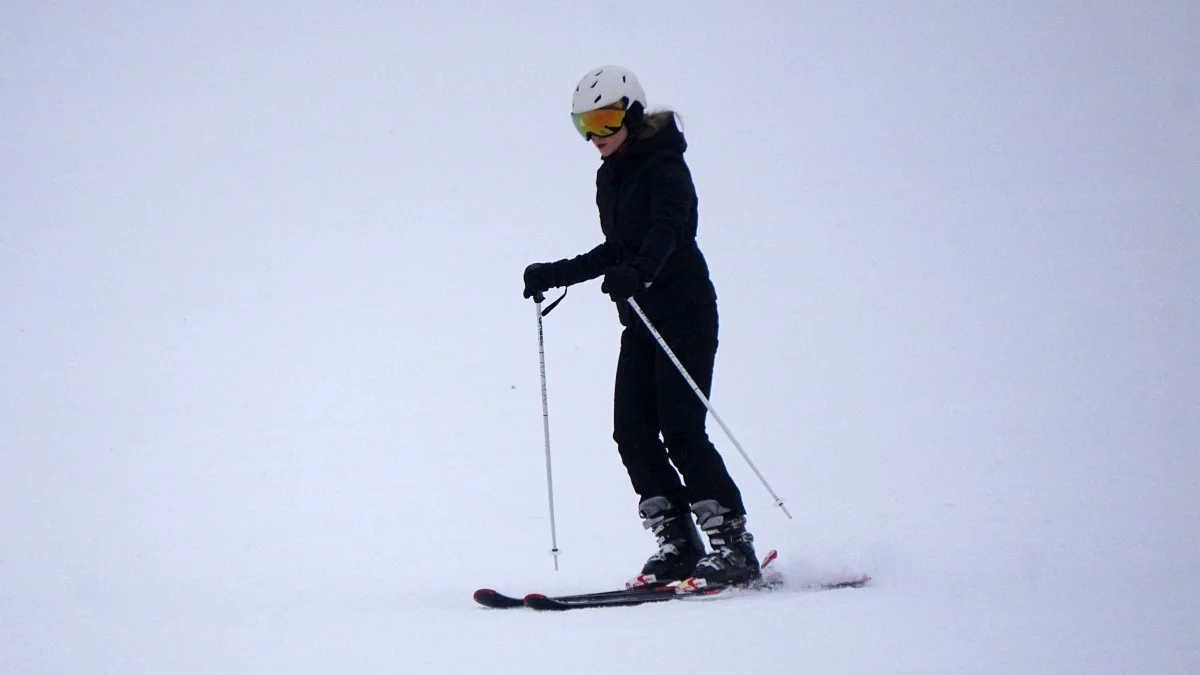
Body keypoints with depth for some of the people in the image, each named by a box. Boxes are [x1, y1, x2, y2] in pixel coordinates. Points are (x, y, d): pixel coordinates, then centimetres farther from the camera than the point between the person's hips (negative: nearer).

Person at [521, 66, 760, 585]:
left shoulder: (664, 166, -11)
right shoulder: (610, 177, 15)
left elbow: (668, 230, -29)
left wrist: (636, 272, -47)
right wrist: (557, 274, 19)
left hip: (686, 313, -8)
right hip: (642, 322, 8)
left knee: (681, 431, -14)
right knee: (633, 433, -3)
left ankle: (733, 547, -9)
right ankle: (677, 545, 1)